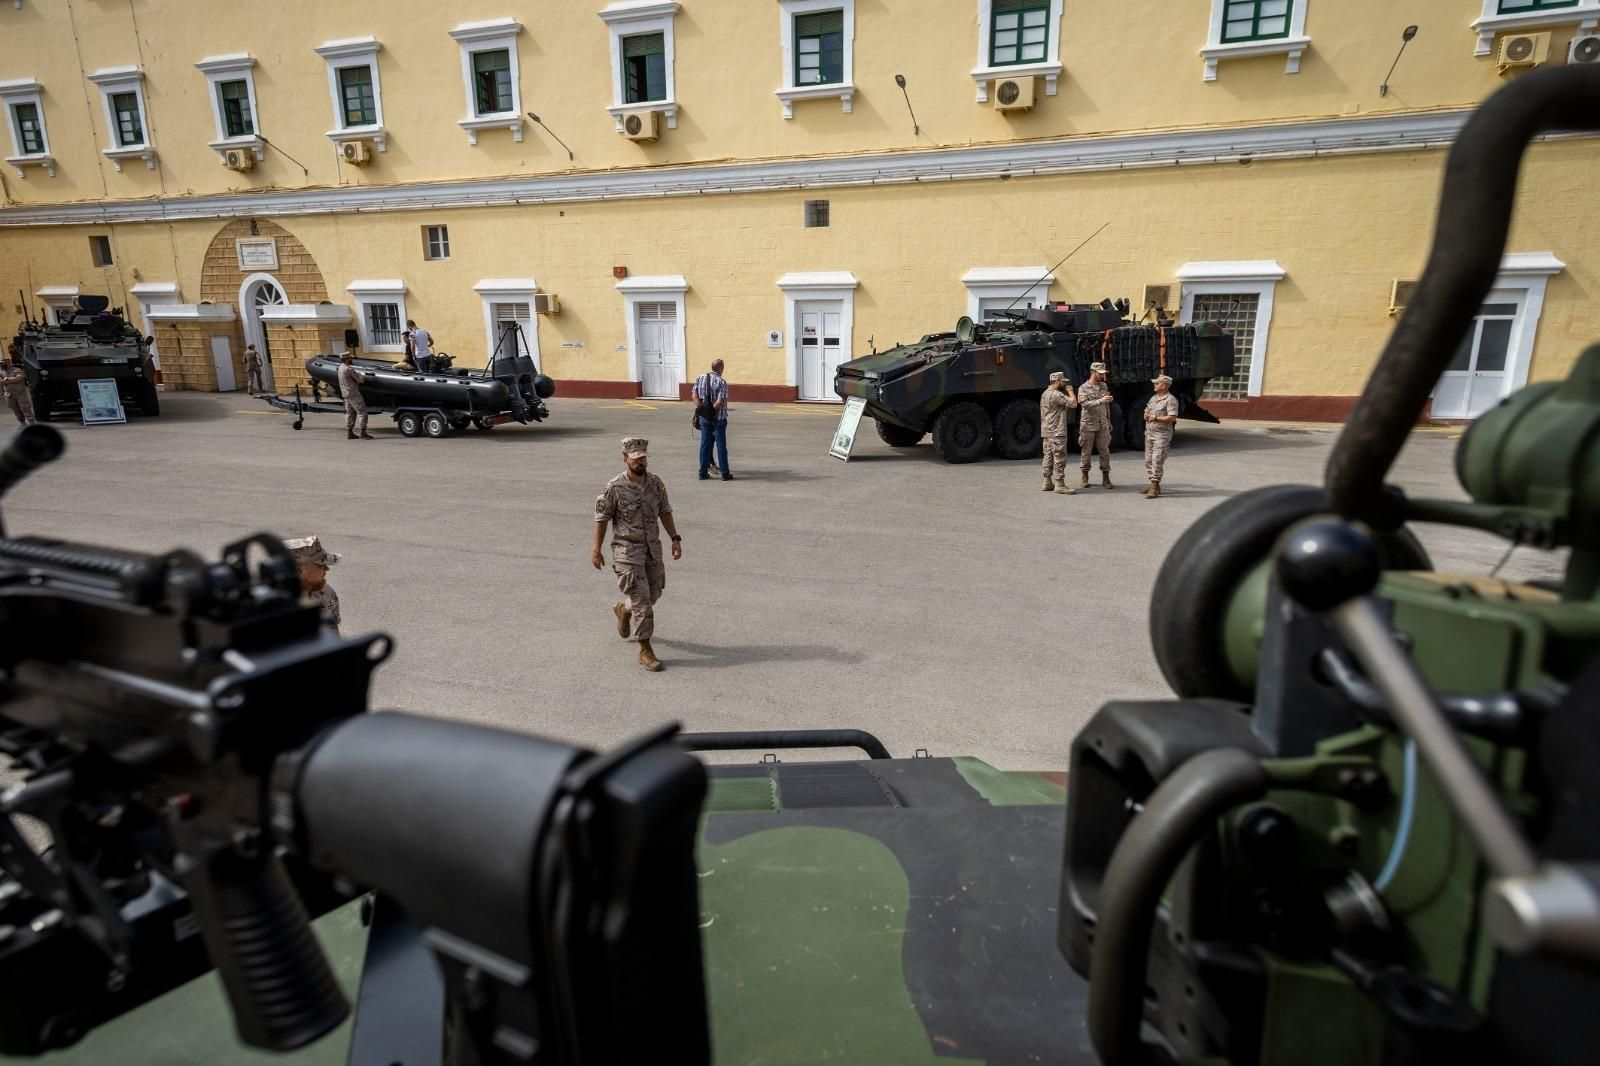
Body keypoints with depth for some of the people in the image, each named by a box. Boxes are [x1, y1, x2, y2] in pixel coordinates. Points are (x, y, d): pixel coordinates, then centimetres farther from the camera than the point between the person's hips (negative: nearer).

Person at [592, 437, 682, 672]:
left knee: (653, 593, 17)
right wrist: (596, 550, -5)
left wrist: (675, 539, 3)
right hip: (627, 550, -5)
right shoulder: (614, 488, -13)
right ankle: (645, 650, 2)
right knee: (642, 601, -8)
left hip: (653, 548, 6)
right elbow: (601, 519, -6)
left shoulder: (656, 483, 1)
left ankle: (624, 610, 48)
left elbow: (665, 512, 10)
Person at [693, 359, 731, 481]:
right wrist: (713, 410, -7)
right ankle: (724, 473, 7)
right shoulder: (721, 382, -13)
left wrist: (701, 408, -6)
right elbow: (720, 402, -20)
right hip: (718, 418, -4)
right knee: (721, 445, 3)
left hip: (704, 417, 5)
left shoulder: (699, 378, 5)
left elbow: (695, 396, 0)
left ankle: (703, 472, 11)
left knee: (705, 444, 10)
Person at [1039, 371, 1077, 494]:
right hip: (1057, 433, -10)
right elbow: (1073, 403, -17)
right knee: (1060, 458, -9)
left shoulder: (1045, 394, 17)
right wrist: (1070, 390, -5)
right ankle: (1060, 485, -10)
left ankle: (1047, 482, 17)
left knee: (1048, 456, 13)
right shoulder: (1056, 395, -15)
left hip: (1046, 432, 10)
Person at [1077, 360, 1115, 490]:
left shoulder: (1104, 386, 12)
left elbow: (1106, 406, 17)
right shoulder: (1083, 388, -4)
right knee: (1086, 452, 3)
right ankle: (1084, 477, 15)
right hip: (1088, 425, -4)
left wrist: (1109, 422, 17)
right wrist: (1100, 401, -29)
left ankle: (1106, 477, 8)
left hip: (1103, 425, 4)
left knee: (1105, 451, 2)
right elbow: (1085, 404, -18)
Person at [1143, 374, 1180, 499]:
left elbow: (1172, 418, -19)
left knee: (1157, 460, -12)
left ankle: (1155, 488, -12)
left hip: (1162, 434, -8)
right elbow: (1146, 411, 22)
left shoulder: (1170, 400, -11)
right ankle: (1153, 485, 19)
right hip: (1149, 433, 9)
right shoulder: (1153, 398, 14)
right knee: (1148, 460, 10)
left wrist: (1155, 418, -16)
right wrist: (1146, 415, -2)